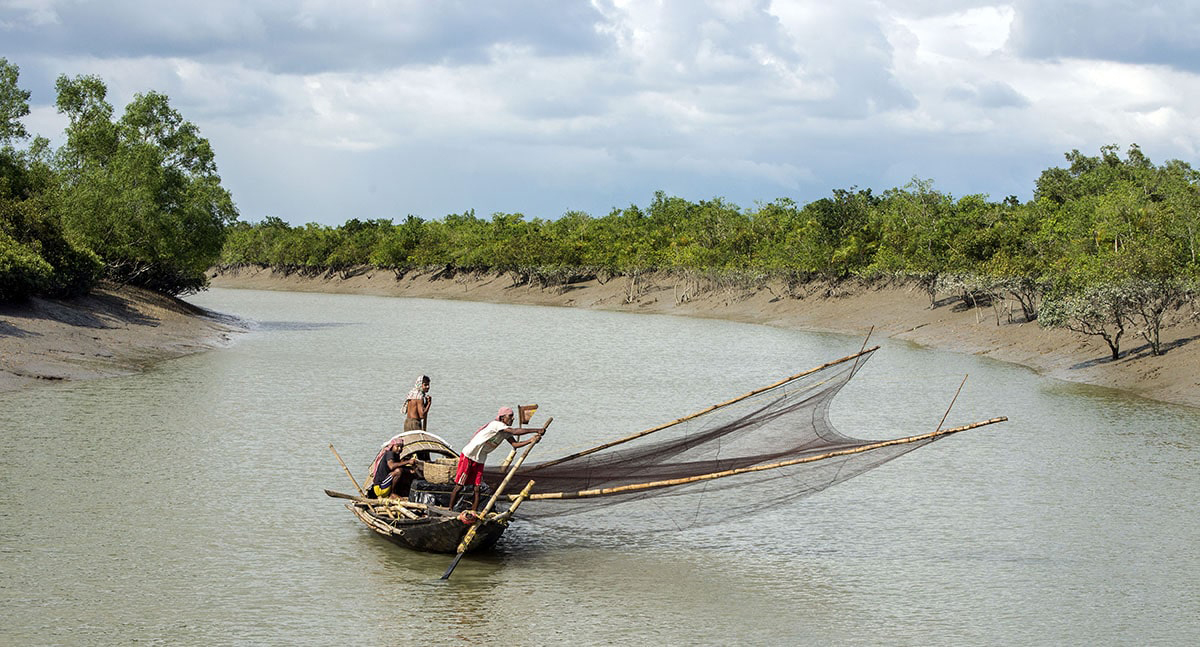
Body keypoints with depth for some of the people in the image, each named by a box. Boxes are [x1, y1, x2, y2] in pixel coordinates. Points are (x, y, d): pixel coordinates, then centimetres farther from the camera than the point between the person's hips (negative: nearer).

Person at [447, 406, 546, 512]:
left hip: (479, 461, 8)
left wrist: (531, 441, -18)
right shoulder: (496, 424, -24)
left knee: (477, 489, 2)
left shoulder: (505, 432, 4)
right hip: (468, 457, -8)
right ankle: (450, 510, 7)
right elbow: (515, 431, -33)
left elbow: (515, 444, -3)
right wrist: (537, 430, -34)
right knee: (459, 486, -2)